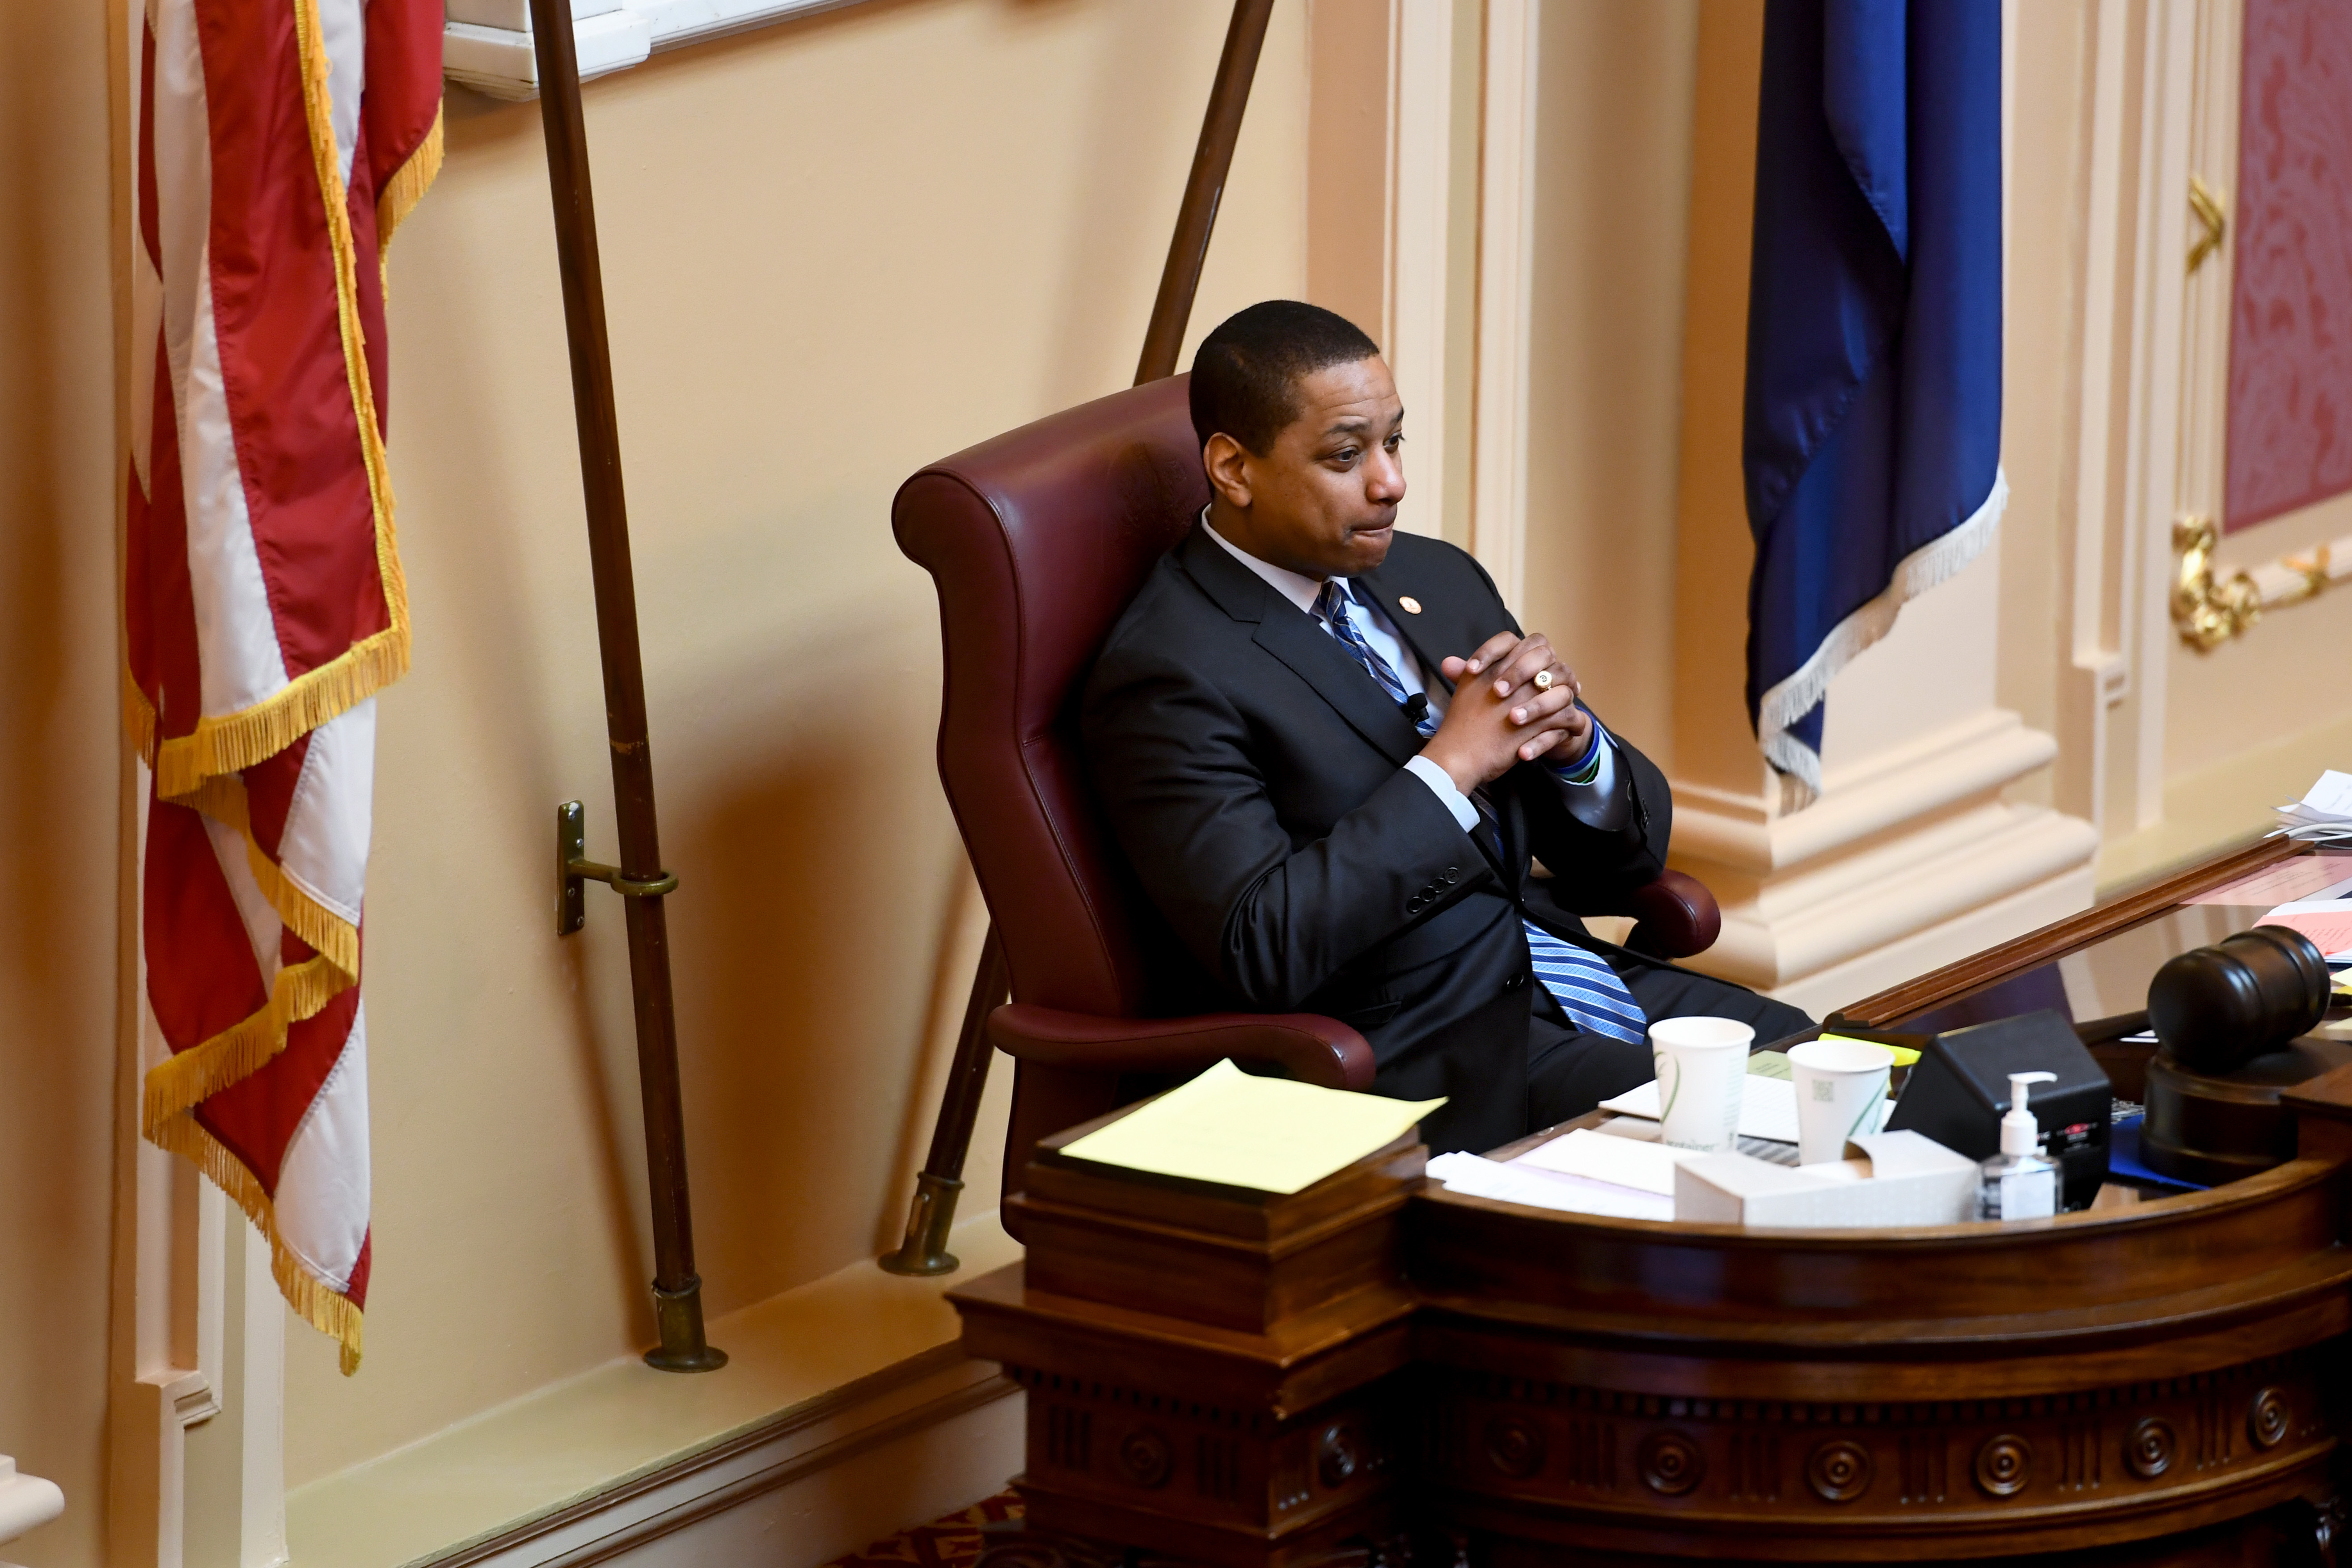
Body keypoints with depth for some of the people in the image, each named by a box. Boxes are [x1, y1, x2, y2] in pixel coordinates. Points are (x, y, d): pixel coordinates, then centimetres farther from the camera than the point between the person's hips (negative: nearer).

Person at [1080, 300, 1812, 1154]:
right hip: (1410, 1053, -8)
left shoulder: (1438, 580, 14)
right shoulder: (1169, 675, -11)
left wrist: (1573, 740, -7)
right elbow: (1260, 949, -22)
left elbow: (1623, 862, 17)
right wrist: (1452, 763, -18)